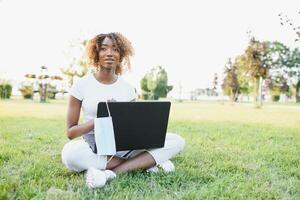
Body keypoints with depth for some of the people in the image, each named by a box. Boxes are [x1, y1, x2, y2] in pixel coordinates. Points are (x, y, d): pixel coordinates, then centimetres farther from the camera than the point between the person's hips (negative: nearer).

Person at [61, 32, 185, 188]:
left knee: (177, 141, -14)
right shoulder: (82, 85, -1)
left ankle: (112, 172, -25)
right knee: (70, 152, -38)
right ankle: (147, 163, -22)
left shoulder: (127, 88, 7)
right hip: (94, 147, -2)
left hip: (124, 146, 3)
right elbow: (70, 132, -3)